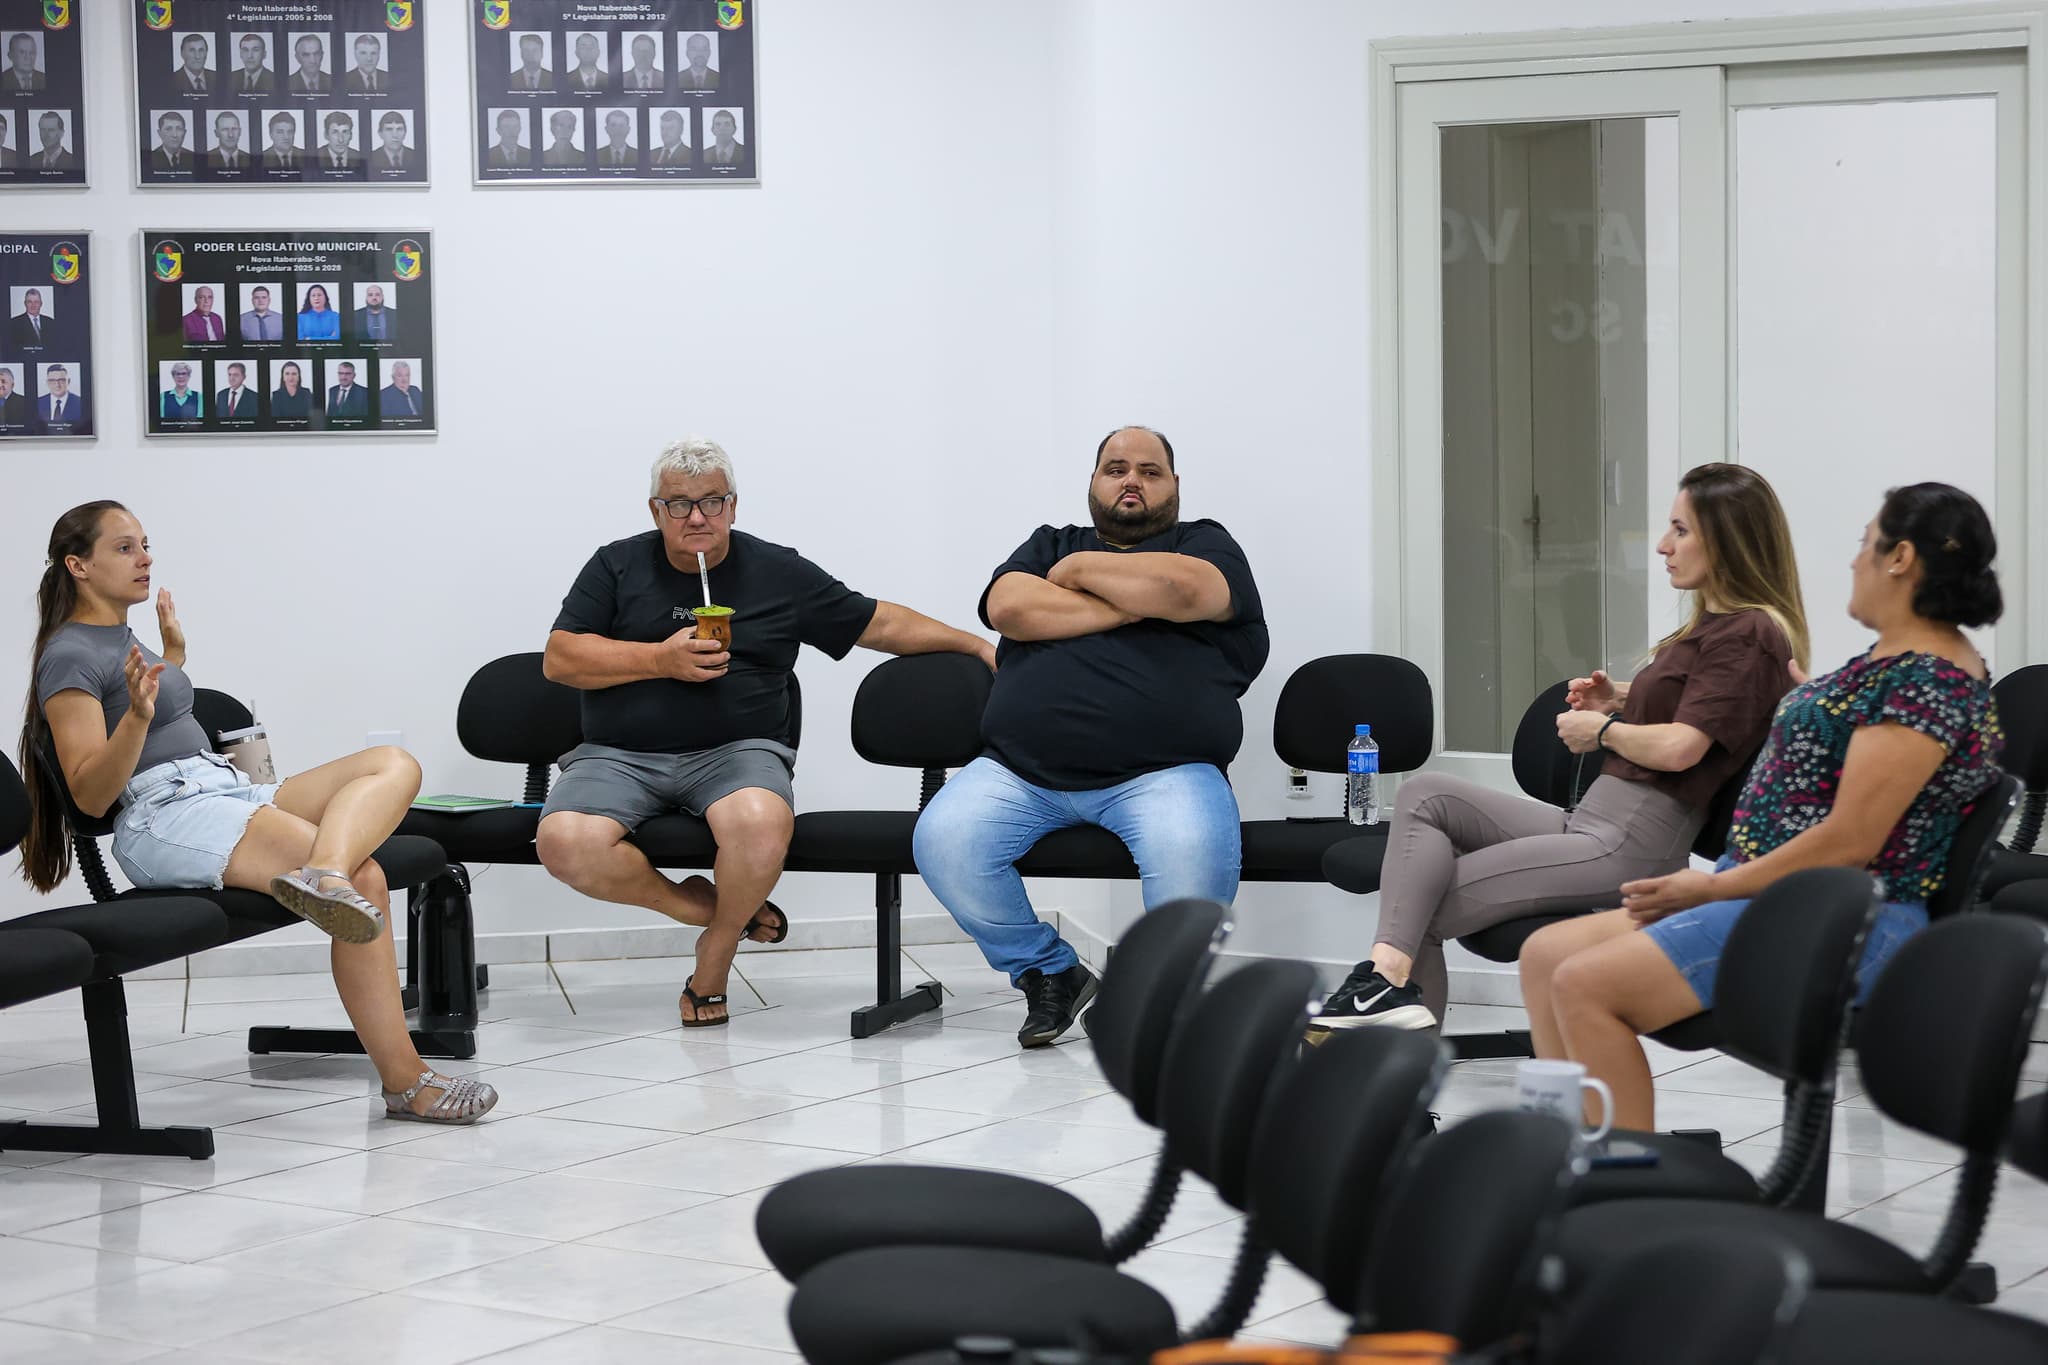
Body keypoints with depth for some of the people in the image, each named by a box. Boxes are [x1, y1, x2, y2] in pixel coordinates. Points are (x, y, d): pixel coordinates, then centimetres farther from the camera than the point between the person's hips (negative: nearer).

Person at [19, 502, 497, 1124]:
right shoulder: (70, 655, -3)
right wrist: (137, 714, -25)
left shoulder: (122, 638, 24)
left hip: (227, 789, 10)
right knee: (364, 878, -26)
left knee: (394, 765, -12)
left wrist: (173, 656, 35)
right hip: (166, 818, -10)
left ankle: (322, 874, -40)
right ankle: (404, 1082, -33)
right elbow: (90, 793, -11)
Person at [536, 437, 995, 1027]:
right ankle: (696, 905, -4)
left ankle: (714, 956, -8)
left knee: (760, 822, -37)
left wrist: (975, 644, 10)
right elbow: (559, 658, 2)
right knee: (566, 842, -30)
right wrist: (662, 659, -8)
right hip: (618, 757, 1)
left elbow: (881, 624, 16)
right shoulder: (616, 567, 11)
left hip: (735, 753, -1)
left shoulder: (780, 573, 11)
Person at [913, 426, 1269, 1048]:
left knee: (1194, 855, -35)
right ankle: (1051, 974, -1)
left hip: (1162, 772, -3)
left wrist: (1079, 570, 5)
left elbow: (1183, 589, -9)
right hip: (1020, 770, 3)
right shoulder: (1050, 545, 27)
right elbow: (1009, 608, 4)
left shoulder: (1204, 543, 18)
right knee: (942, 842, -23)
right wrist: (1132, 606, 1)